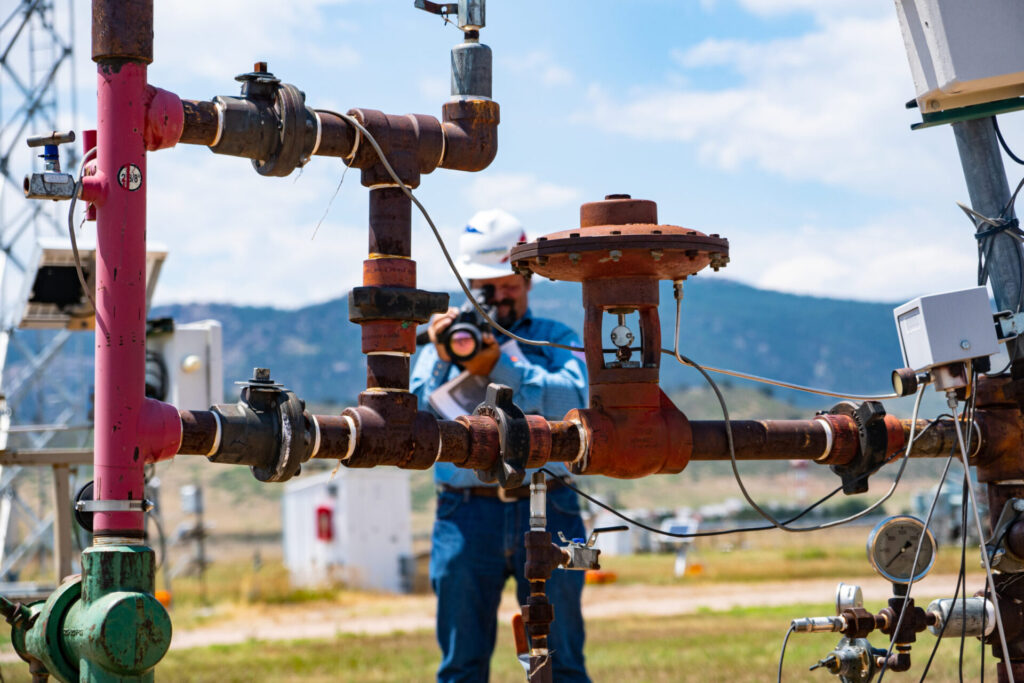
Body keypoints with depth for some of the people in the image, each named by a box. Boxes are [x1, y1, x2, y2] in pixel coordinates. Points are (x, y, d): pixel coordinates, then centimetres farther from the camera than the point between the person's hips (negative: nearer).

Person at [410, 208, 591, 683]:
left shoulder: (555, 339, 13)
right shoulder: (448, 337, 15)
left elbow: (573, 401, -8)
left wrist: (501, 365, -17)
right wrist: (443, 361, -14)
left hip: (546, 509, 0)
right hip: (467, 514, 1)